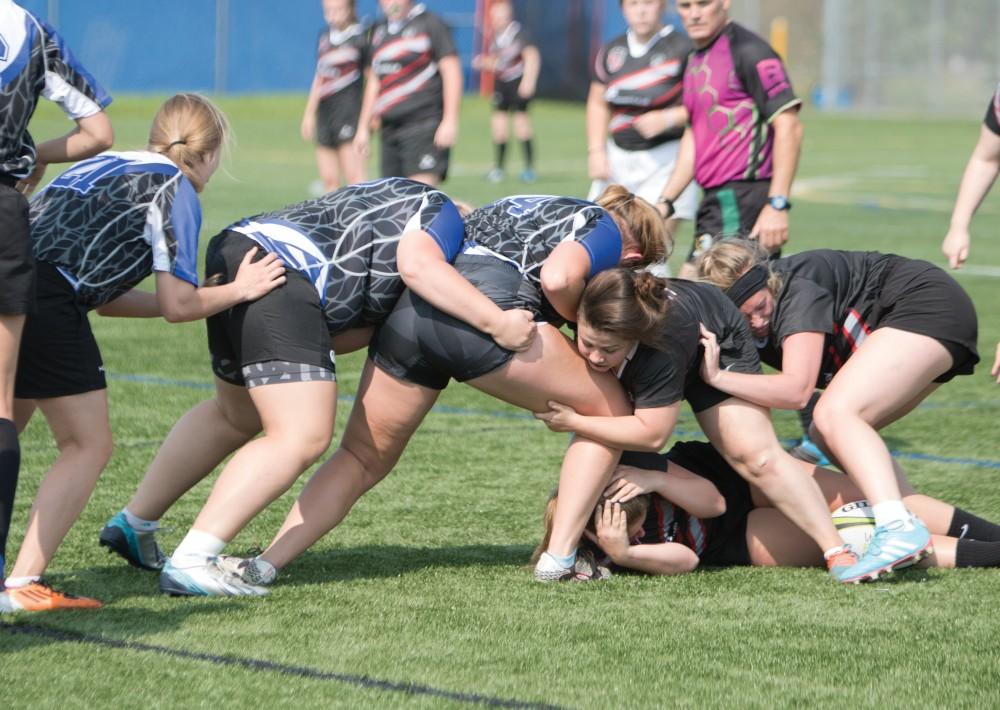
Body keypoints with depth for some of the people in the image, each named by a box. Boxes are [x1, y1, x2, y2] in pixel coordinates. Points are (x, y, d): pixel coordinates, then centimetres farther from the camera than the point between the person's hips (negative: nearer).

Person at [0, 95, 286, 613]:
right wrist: (239, 290, 20)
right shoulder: (175, 189, 5)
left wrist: (197, 296, 32)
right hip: (47, 300, -8)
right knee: (88, 445, 3)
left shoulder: (104, 165, 29)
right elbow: (178, 305, 4)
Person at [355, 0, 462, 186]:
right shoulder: (378, 31, 17)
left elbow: (451, 72, -7)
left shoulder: (429, 24, -3)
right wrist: (363, 127, 23)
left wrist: (449, 121, -14)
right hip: (389, 127, 7)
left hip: (423, 124, -7)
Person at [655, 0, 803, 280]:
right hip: (715, 201, 9)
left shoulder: (748, 52, -11)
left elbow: (789, 126, -17)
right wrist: (665, 201, 22)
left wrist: (777, 204, -22)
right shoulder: (695, 60, 18)